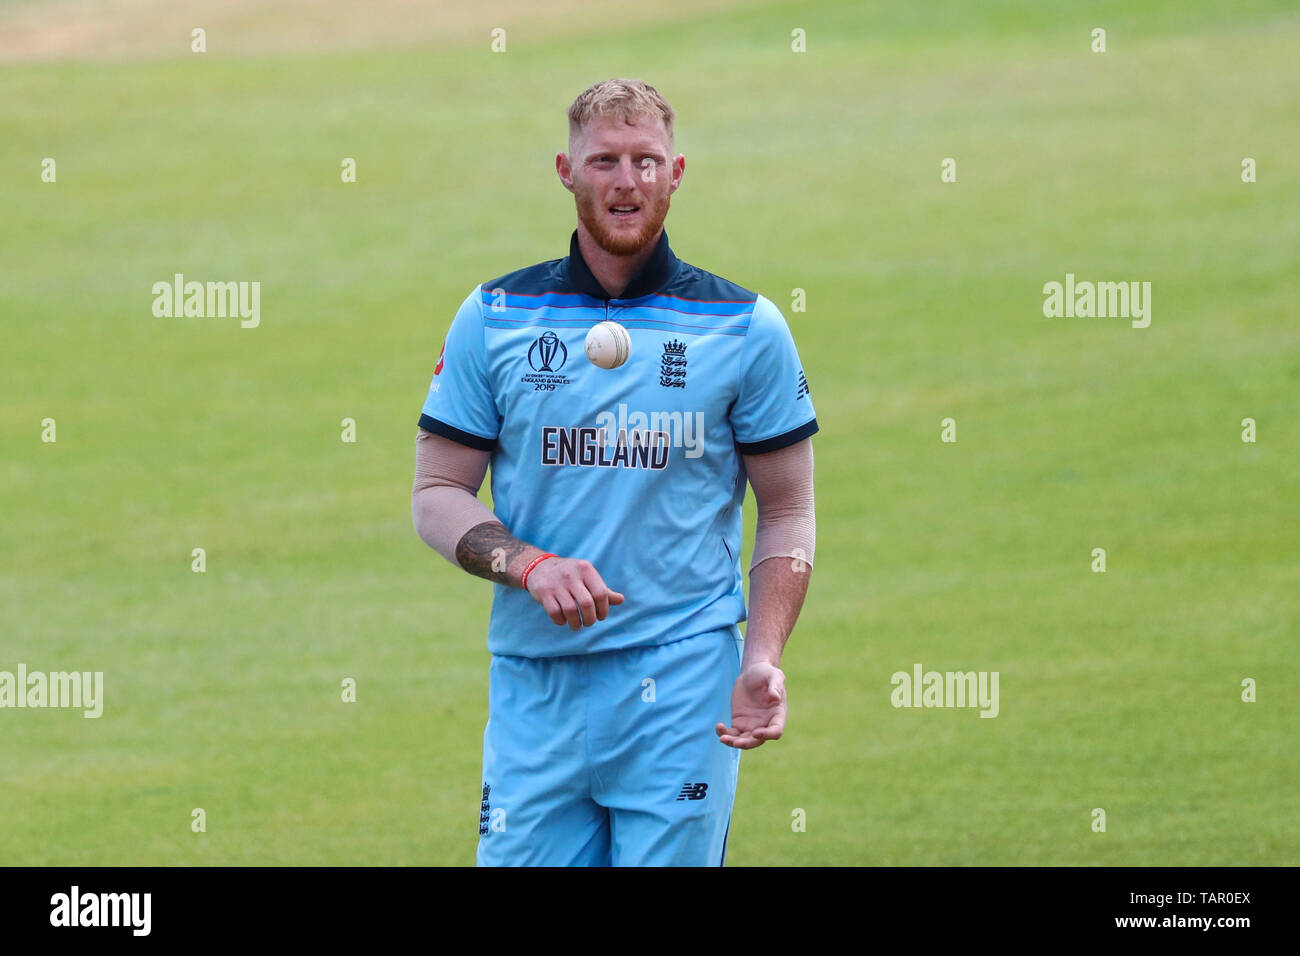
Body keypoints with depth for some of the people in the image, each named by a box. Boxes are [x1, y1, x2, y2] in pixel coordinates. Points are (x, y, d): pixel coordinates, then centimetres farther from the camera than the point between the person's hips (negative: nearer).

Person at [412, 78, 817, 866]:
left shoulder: (745, 327, 4)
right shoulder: (494, 319, 7)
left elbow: (788, 511, 8)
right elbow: (438, 493, 8)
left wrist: (763, 659, -7)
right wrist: (530, 566, -11)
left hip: (684, 684, -1)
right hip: (535, 680, 1)